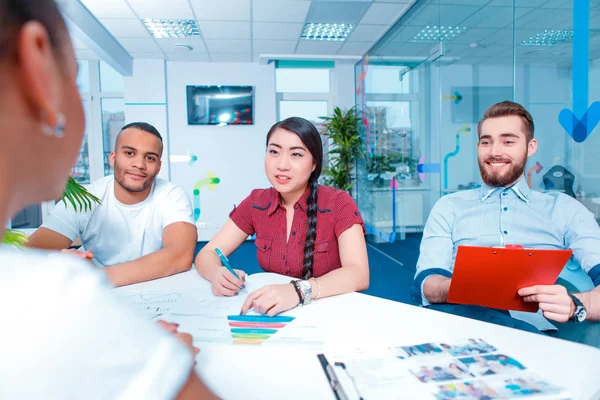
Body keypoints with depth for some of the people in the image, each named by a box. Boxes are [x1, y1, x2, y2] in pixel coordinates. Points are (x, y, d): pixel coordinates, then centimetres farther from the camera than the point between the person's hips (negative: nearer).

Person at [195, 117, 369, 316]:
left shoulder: (339, 204, -13)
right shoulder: (256, 202, -1)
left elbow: (359, 274, -24)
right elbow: (206, 255, -1)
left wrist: (298, 291, -41)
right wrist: (218, 274, -25)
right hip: (272, 314, 3)